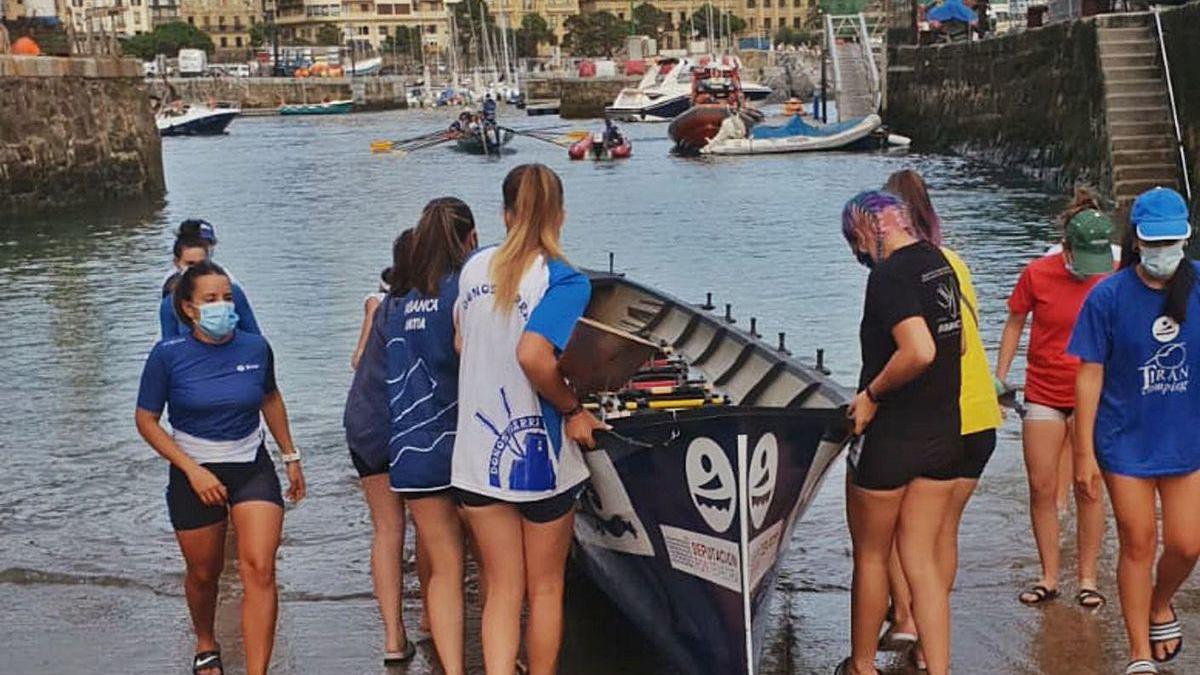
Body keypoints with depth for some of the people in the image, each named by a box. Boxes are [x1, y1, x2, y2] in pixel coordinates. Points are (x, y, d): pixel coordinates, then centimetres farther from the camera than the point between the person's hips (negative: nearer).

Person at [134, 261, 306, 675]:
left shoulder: (255, 348, -5)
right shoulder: (168, 355, -13)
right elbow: (146, 420, -5)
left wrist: (290, 456, 18)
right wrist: (193, 471, -14)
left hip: (253, 469, 1)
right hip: (195, 473, -1)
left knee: (259, 570, -14)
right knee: (204, 573, 14)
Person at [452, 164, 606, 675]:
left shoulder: (475, 267, 3)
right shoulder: (565, 281, -15)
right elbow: (533, 355, -30)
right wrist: (573, 410, -16)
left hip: (477, 455, 4)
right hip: (538, 455, -4)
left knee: (501, 589, 11)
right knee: (545, 589, 14)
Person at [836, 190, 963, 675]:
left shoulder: (890, 275, -19)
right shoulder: (940, 264, 8)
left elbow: (919, 350, -31)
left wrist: (870, 394, -18)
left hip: (889, 436, -7)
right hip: (944, 433, 7)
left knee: (869, 556, 12)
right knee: (921, 561, 10)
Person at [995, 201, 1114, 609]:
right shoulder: (1038, 274, -7)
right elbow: (1015, 323, 6)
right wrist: (999, 377, 3)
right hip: (1043, 394, 1)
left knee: (1087, 488, 1)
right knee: (1041, 488, 3)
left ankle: (1087, 579, 12)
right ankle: (1049, 577, 14)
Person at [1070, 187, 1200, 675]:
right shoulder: (1108, 296, -10)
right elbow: (1090, 375, -7)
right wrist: (1084, 452, -7)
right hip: (1126, 442, -2)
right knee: (1137, 545, 5)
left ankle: (1160, 606, 37)